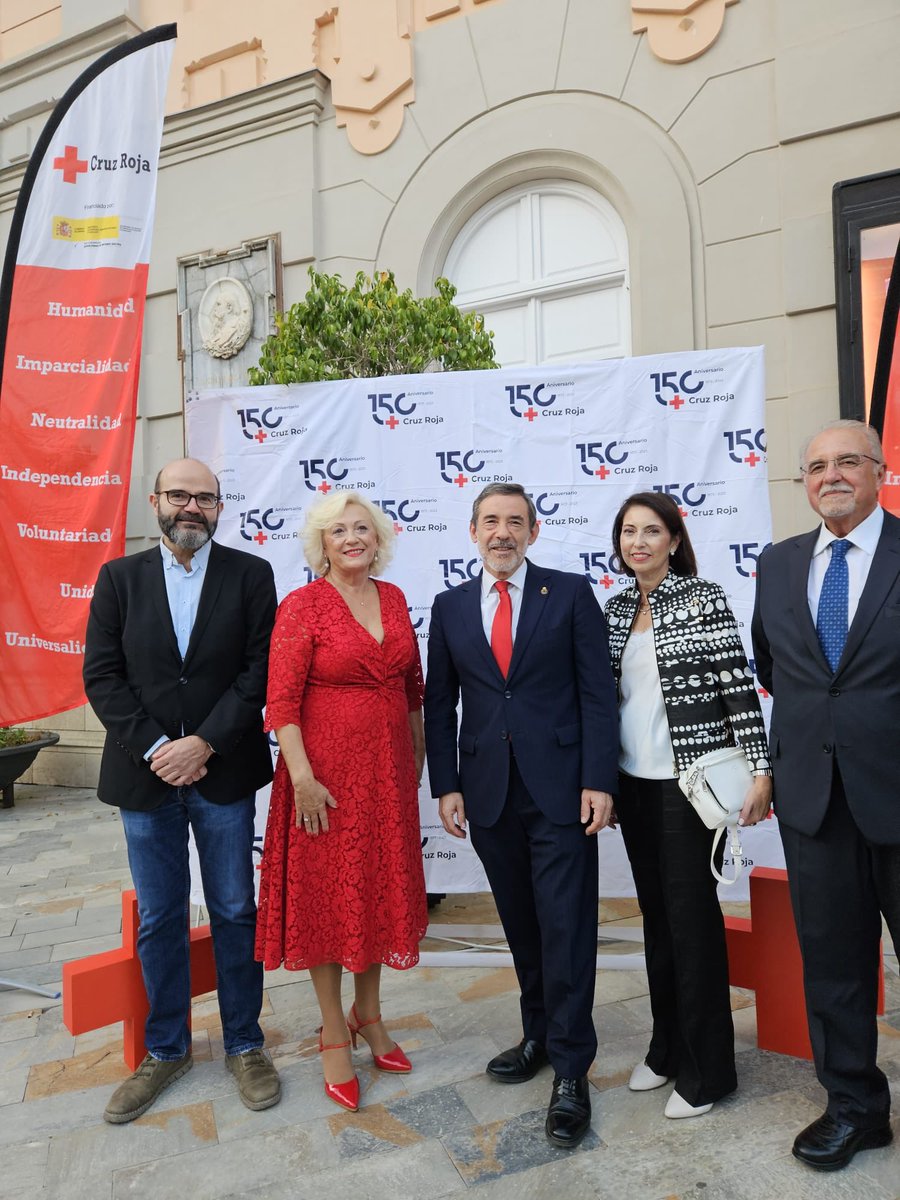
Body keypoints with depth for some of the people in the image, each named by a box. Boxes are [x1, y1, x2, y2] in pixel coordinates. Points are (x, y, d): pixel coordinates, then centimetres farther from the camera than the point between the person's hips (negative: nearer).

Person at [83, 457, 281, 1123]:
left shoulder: (250, 574, -1)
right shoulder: (120, 577, 4)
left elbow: (260, 670, -8)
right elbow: (102, 674, -2)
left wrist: (204, 742, -15)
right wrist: (154, 748, -12)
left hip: (223, 772, -1)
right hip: (146, 774, 2)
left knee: (235, 912, 11)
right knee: (158, 918, 15)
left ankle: (244, 1043, 30)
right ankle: (167, 1049, 34)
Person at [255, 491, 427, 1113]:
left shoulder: (394, 599, 6)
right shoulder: (302, 606, -10)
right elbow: (281, 700, -14)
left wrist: (418, 753, 12)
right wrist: (301, 777, -19)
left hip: (388, 769, 5)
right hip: (327, 770, -5)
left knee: (381, 890, 16)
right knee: (326, 895, 8)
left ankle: (369, 1013, 38)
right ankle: (335, 1036, 27)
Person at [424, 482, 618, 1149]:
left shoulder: (571, 594, 0)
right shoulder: (450, 607, 8)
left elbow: (597, 692, -3)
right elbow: (440, 703, 9)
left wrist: (598, 782, -10)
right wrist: (446, 785, 2)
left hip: (560, 787, -3)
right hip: (488, 791, 3)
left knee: (566, 926, 1)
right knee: (521, 924, 15)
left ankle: (571, 1070, 16)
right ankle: (540, 1036, 34)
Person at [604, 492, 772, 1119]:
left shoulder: (704, 597, -7)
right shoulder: (618, 607, 9)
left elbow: (738, 683, -11)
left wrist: (760, 768, -16)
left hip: (690, 779, -6)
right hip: (634, 782, 6)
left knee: (691, 913, 2)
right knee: (656, 912, 15)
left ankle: (707, 1068, 20)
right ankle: (666, 1048, 32)